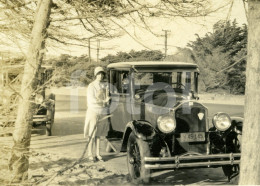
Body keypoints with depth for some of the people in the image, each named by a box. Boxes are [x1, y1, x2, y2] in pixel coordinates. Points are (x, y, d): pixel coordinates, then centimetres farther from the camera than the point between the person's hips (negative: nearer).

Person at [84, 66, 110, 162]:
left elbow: (107, 97, 15)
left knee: (99, 134, 8)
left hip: (103, 112, 5)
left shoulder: (105, 85, 9)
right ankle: (90, 154, 2)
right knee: (92, 134, -4)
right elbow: (91, 100, -11)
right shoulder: (91, 86, -6)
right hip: (93, 112, -4)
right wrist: (103, 101, -9)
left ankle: (97, 154, 12)